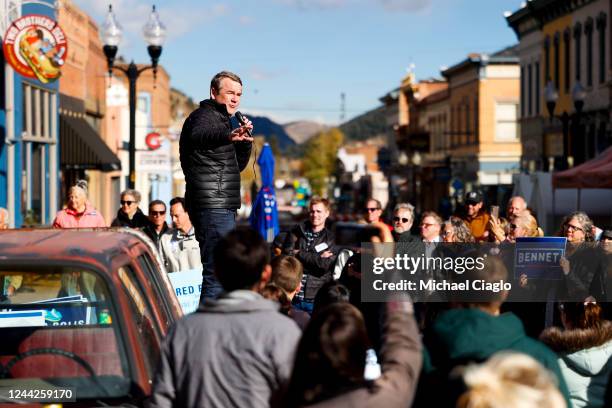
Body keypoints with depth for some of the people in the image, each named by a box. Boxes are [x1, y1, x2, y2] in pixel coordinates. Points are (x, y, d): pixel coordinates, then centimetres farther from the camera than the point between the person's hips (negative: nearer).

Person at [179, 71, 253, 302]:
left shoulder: (220, 119, 22)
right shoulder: (205, 116, -8)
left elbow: (238, 165, 25)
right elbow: (198, 135, -35)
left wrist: (245, 138, 8)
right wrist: (228, 135, -54)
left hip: (223, 207, 11)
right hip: (213, 206, -11)